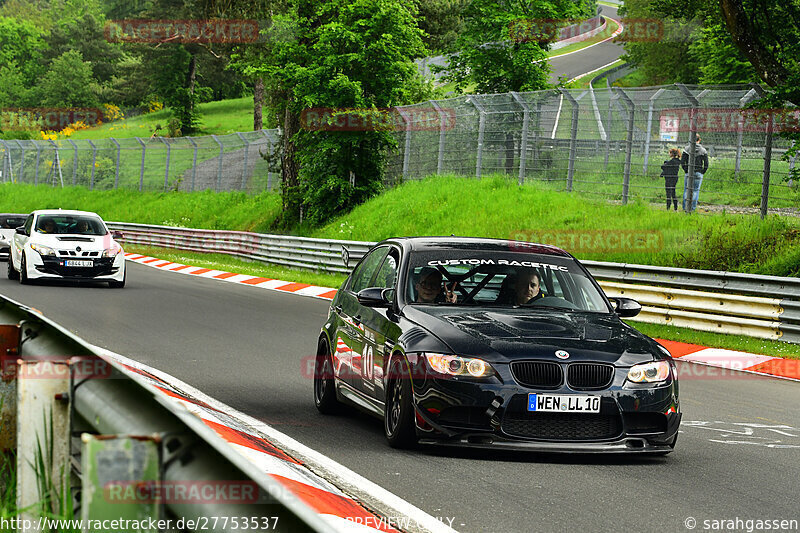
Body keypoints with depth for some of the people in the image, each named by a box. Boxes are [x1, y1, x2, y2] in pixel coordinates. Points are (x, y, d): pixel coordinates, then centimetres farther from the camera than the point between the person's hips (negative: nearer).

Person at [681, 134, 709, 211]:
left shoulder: (687, 148, -1)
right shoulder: (703, 150, 0)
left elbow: (682, 162, -3)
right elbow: (706, 164, -3)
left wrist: (686, 170, 6)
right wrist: (703, 172, 7)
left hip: (689, 172, 0)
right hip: (699, 173, 0)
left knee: (686, 190, 7)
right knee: (696, 190, 4)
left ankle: (685, 207, 5)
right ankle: (693, 208, 1)